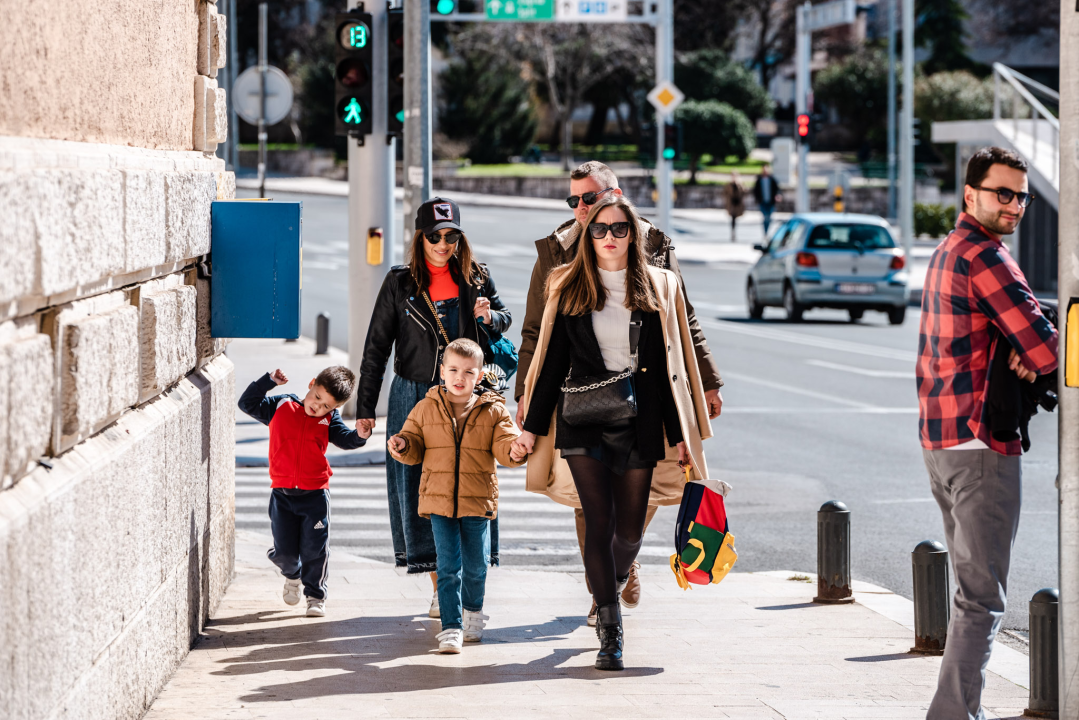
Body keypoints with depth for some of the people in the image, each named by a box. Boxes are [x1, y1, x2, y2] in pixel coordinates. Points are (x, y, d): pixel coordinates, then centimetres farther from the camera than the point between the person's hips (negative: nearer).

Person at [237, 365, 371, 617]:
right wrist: (269, 381, -14)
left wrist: (360, 435, -35)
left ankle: (316, 595, 16)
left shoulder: (329, 420, 0)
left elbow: (345, 439, -13)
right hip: (282, 494, 1)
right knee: (284, 552, 3)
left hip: (315, 495, -1)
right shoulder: (281, 407, 0)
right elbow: (248, 404, -3)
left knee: (315, 549, -2)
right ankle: (292, 575, 37)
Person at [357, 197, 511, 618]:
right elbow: (376, 347, 4)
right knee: (420, 487, -2)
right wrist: (365, 406, 1)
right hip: (415, 397, -1)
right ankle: (438, 587, 5)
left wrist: (489, 317, -7)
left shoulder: (476, 279, 6)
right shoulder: (400, 284, 1)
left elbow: (504, 318, 19)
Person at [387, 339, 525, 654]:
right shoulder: (427, 408, 3)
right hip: (439, 500, 0)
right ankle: (451, 627, -2)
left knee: (476, 566, 11)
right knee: (448, 566, -5)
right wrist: (403, 445, -13)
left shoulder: (493, 411, 0)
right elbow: (416, 447, 9)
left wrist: (515, 451, -28)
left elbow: (503, 445, -6)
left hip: (478, 501, 0)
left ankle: (472, 610, 38)